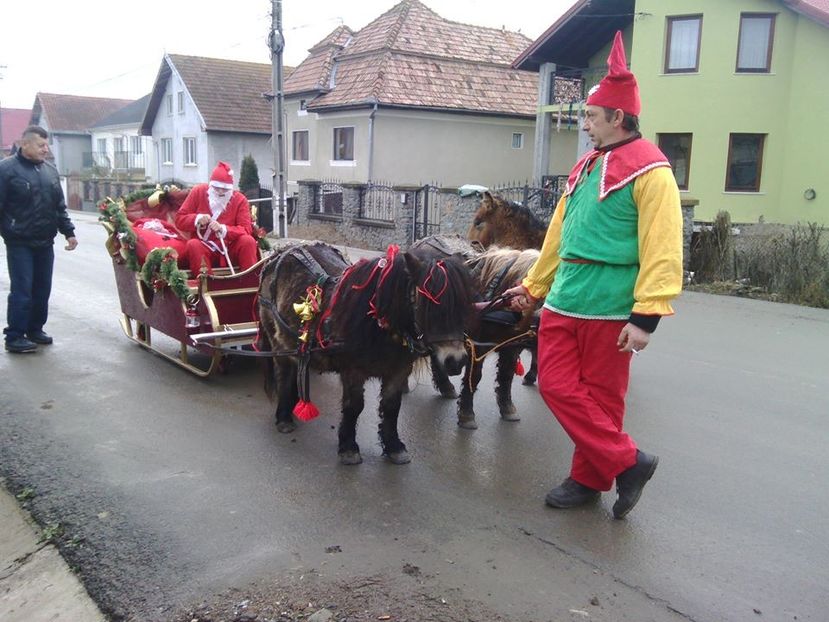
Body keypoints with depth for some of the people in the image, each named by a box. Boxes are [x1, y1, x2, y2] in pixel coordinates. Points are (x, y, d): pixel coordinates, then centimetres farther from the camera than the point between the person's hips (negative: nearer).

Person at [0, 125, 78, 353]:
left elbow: (59, 206, 19)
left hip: (45, 242, 6)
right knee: (22, 291, -5)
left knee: (42, 290, 10)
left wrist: (68, 231, 13)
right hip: (20, 243, -6)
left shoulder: (50, 170, 13)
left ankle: (35, 330, 24)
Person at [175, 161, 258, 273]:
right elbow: (179, 219, 1)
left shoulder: (240, 200, -3)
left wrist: (223, 229, -29)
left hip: (230, 249, 0)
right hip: (205, 249, 0)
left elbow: (246, 230, -13)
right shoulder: (199, 192, 0)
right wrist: (197, 219, -20)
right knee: (193, 245, -31)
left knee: (248, 241, -27)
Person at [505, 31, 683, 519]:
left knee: (601, 398, 3)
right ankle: (627, 463, 16)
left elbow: (661, 250, -16)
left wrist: (646, 316, -20)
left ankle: (591, 478, 20)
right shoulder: (586, 167, 16)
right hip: (563, 302, 8)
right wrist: (534, 285, 26)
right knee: (559, 387, 6)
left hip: (609, 309, -8)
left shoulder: (649, 170, -9)